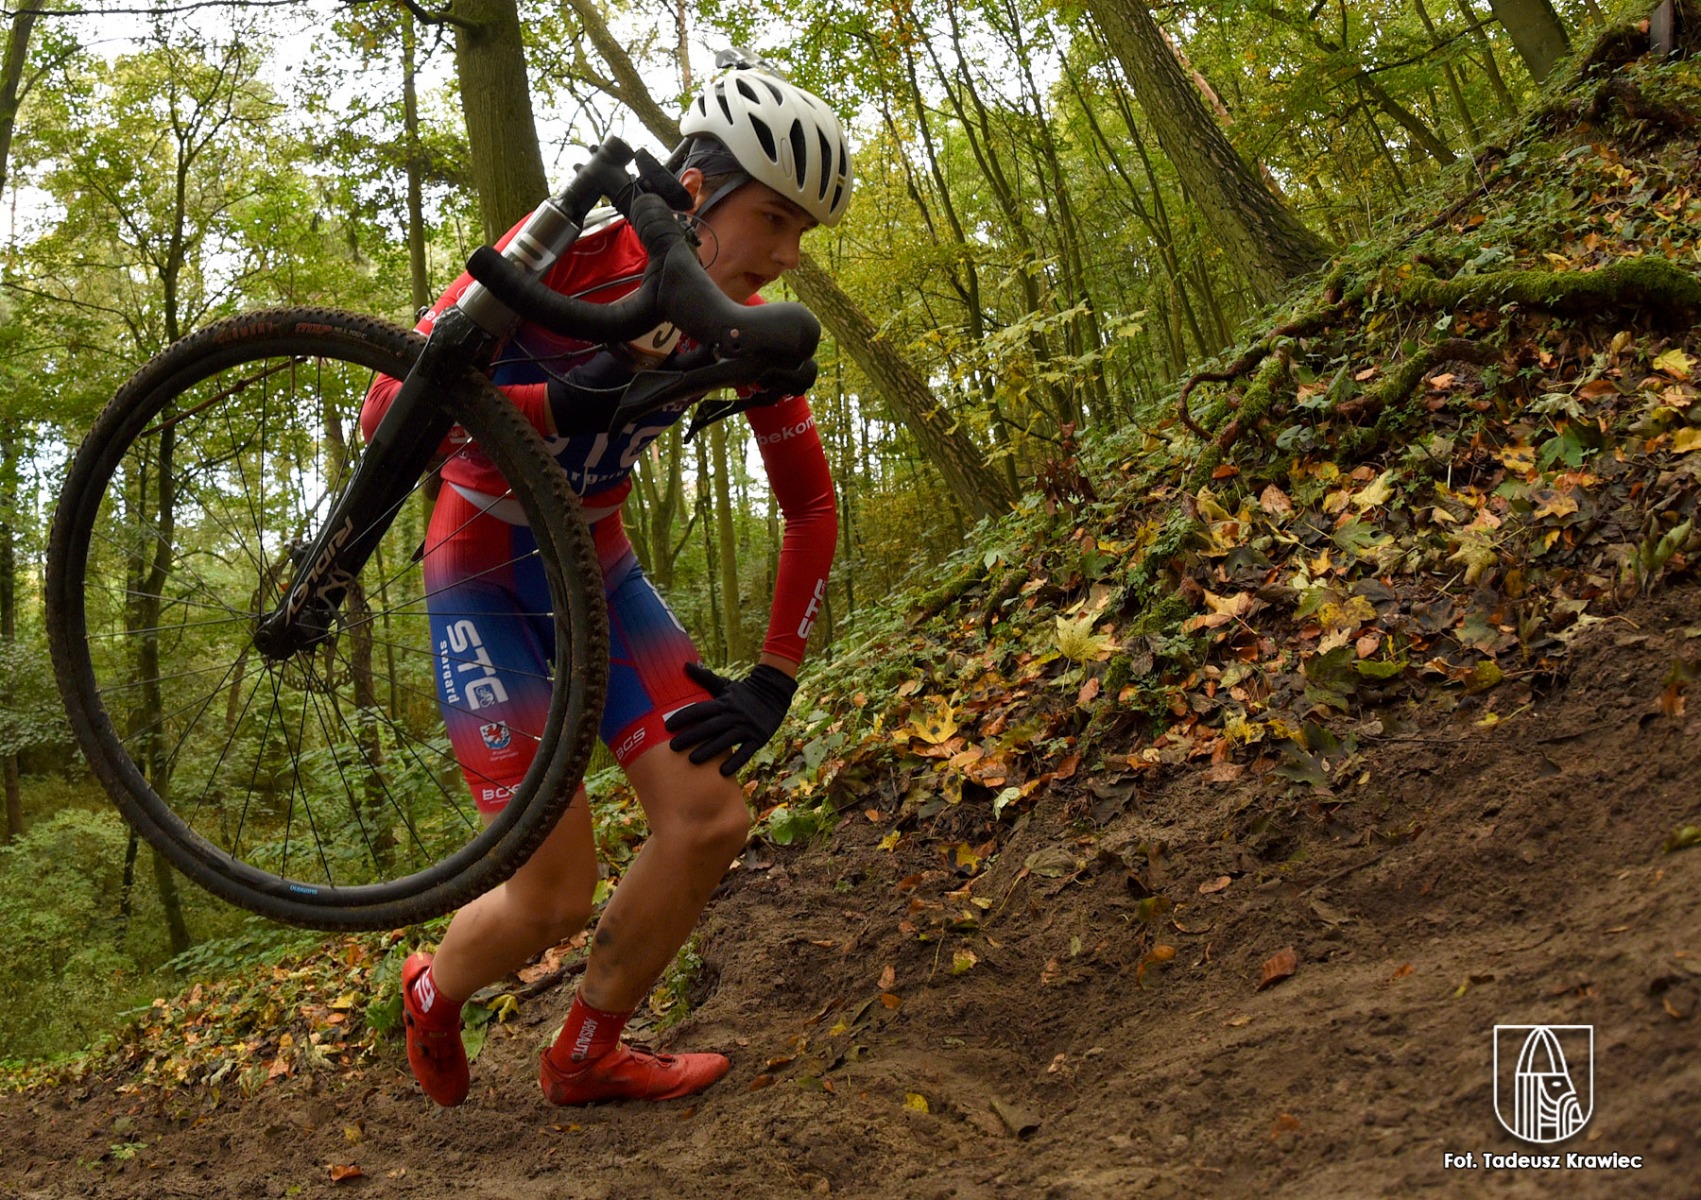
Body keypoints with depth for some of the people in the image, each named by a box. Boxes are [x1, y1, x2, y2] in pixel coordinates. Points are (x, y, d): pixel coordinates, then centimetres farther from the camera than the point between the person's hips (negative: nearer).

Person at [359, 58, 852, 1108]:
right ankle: (435, 995, 27)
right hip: (482, 581, -5)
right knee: (555, 897, -10)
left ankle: (588, 1057, 16)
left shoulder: (746, 330, -8)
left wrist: (774, 680, -5)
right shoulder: (569, 252, -24)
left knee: (711, 819, -8)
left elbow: (812, 506, 1)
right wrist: (569, 403, -40)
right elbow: (390, 413, -27)